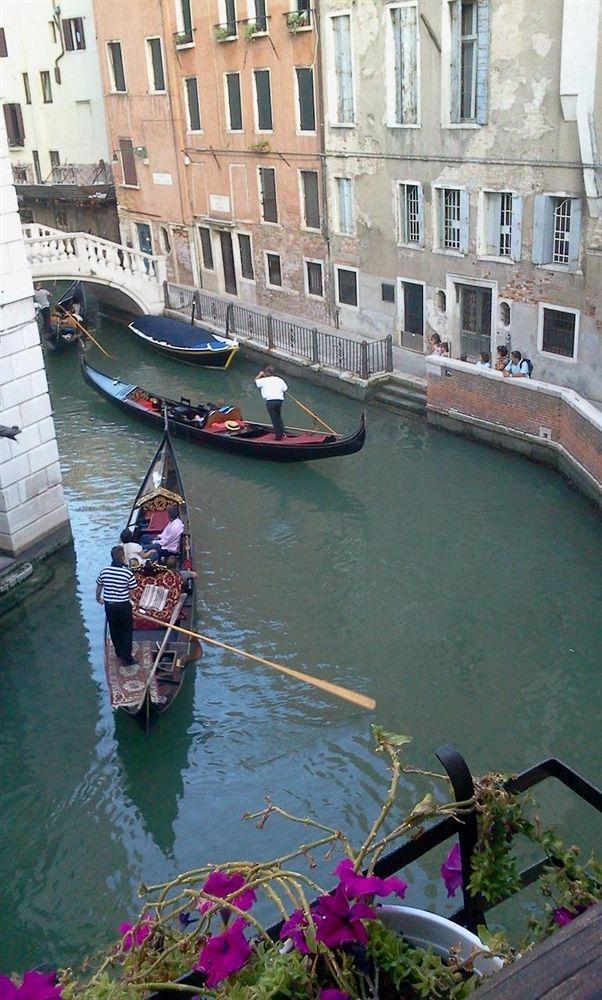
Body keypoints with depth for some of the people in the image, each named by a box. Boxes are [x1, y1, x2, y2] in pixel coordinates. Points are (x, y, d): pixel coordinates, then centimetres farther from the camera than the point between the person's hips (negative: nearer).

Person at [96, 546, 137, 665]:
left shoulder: (104, 572, -8)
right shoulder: (128, 573, -19)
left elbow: (98, 588, 7)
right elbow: (131, 593, -10)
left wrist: (98, 598, 27)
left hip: (109, 606, 4)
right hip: (124, 606, -4)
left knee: (114, 630, 21)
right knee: (126, 631, 12)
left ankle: (119, 653, 37)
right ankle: (127, 658, 16)